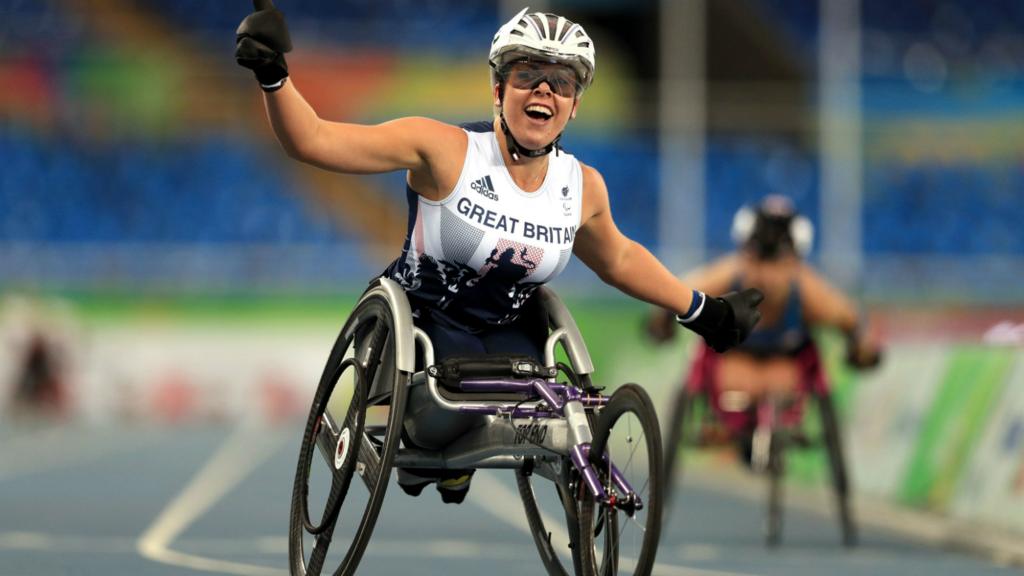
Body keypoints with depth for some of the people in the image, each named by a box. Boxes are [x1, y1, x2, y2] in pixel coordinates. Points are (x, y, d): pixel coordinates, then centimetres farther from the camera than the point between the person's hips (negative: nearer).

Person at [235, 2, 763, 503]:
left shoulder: (582, 187, -3)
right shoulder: (445, 150, -19)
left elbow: (618, 259, 19)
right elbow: (314, 140, -25)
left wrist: (701, 313, 21)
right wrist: (273, 75, -42)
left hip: (508, 333, 5)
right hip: (425, 319, -5)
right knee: (443, 423, -33)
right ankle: (418, 438, 9)